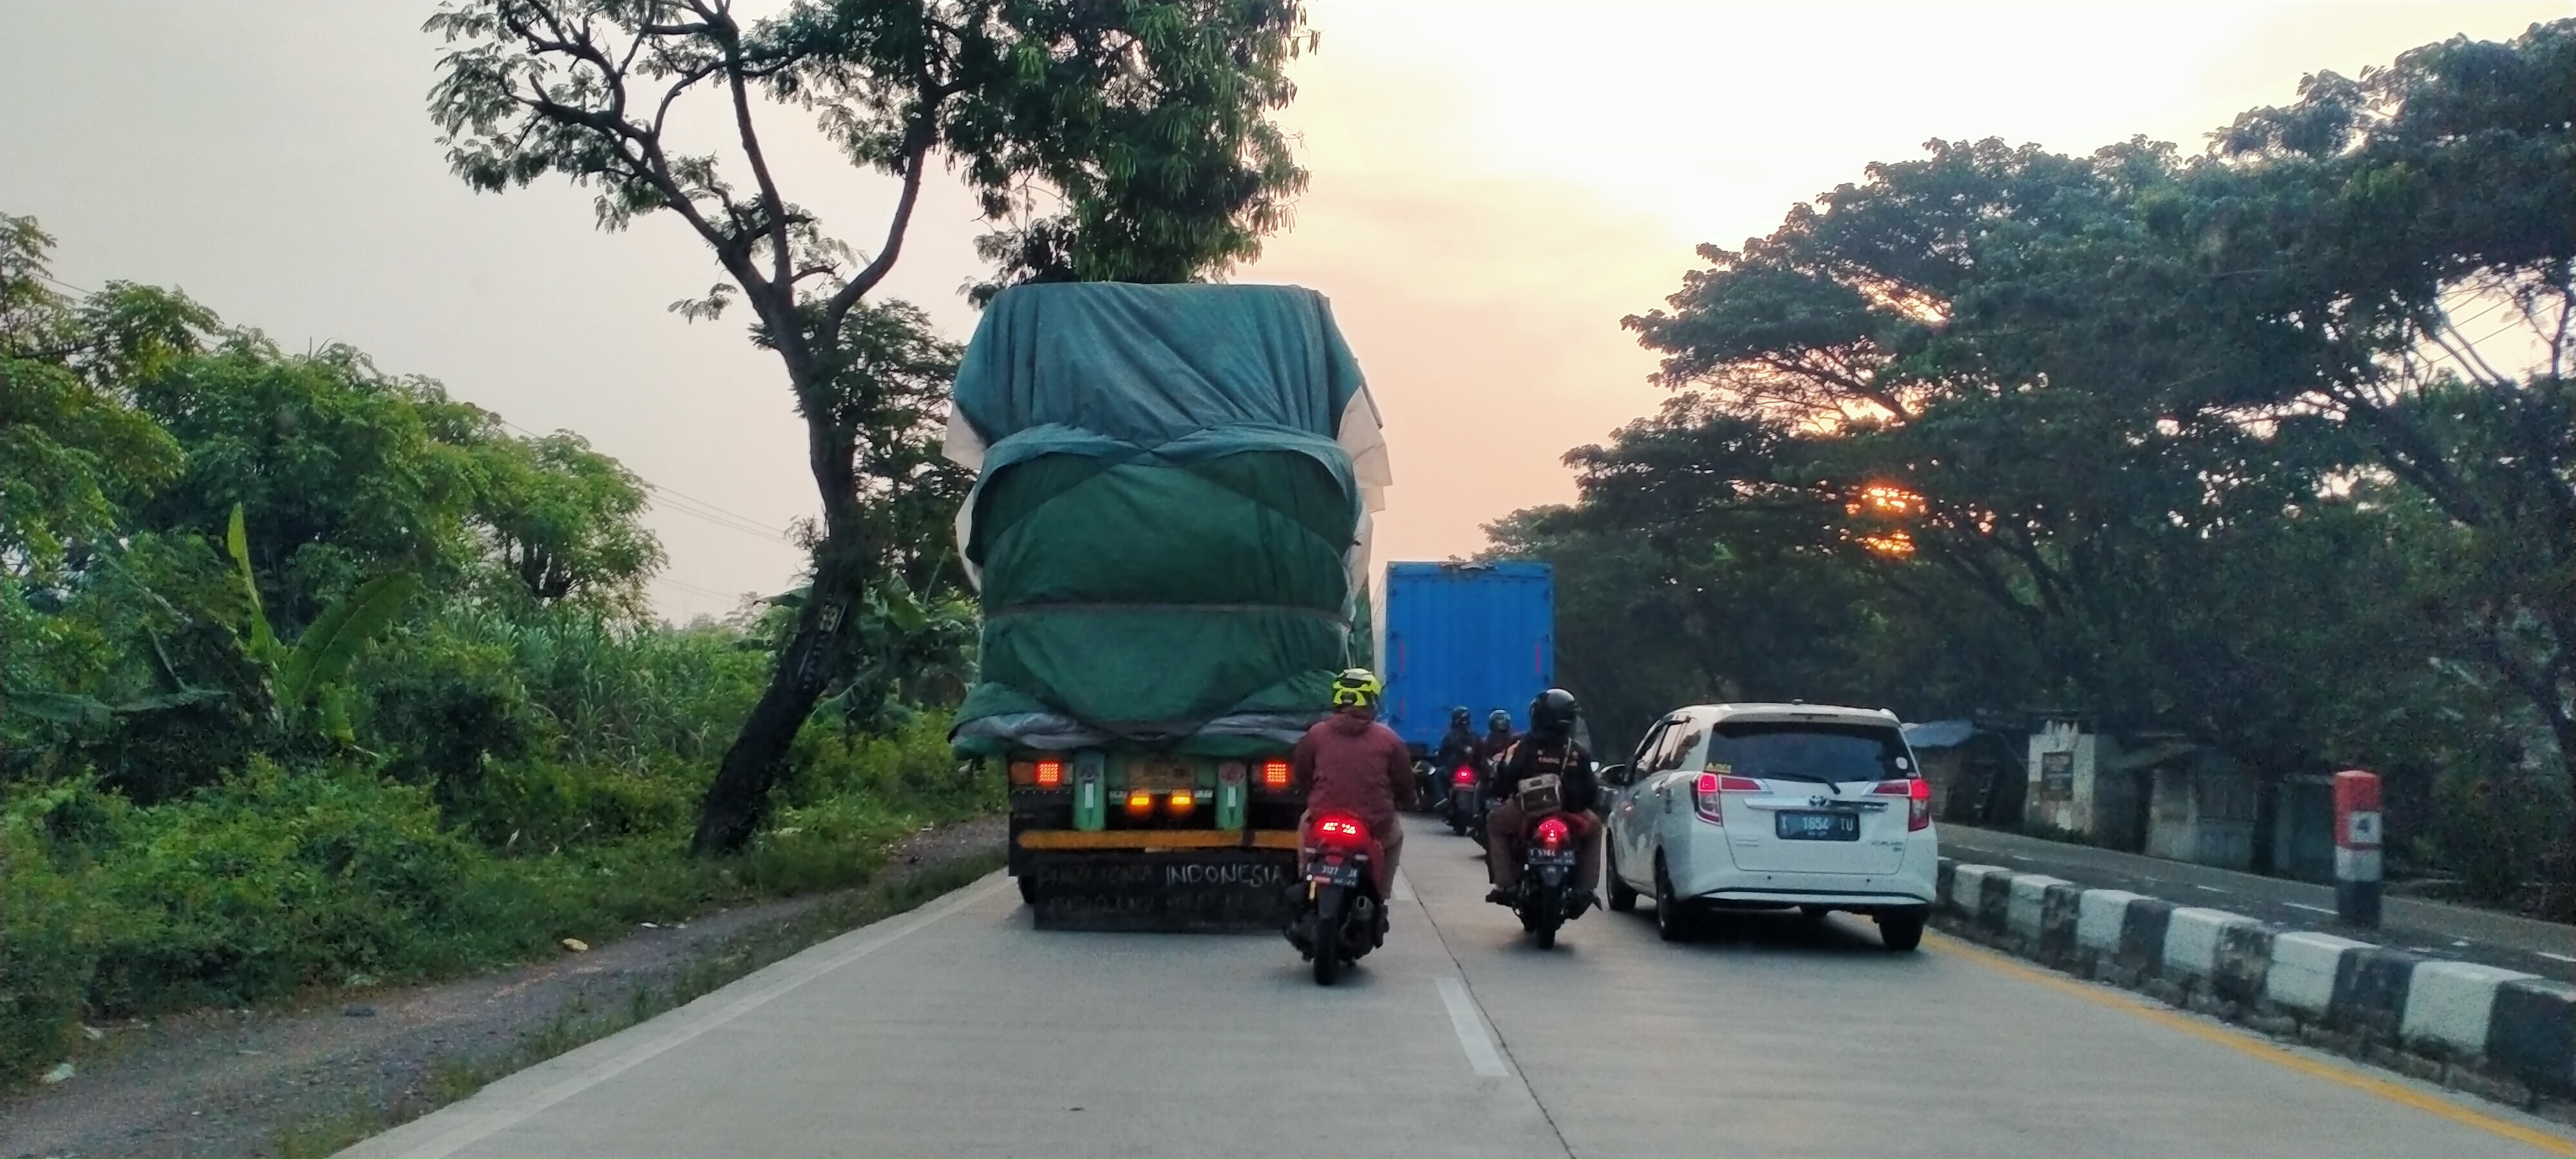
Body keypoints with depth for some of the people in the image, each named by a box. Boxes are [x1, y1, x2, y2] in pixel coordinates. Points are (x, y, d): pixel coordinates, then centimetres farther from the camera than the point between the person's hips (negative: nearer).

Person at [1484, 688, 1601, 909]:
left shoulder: (1524, 746, -1)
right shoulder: (1579, 753, 7)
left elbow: (1504, 779, -3)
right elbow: (1590, 792, 8)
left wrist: (1502, 797, 18)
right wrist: (1580, 805, 29)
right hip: (1570, 815, 2)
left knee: (1495, 824, 28)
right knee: (1593, 827, 33)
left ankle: (1505, 884, 14)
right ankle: (1585, 889, 22)